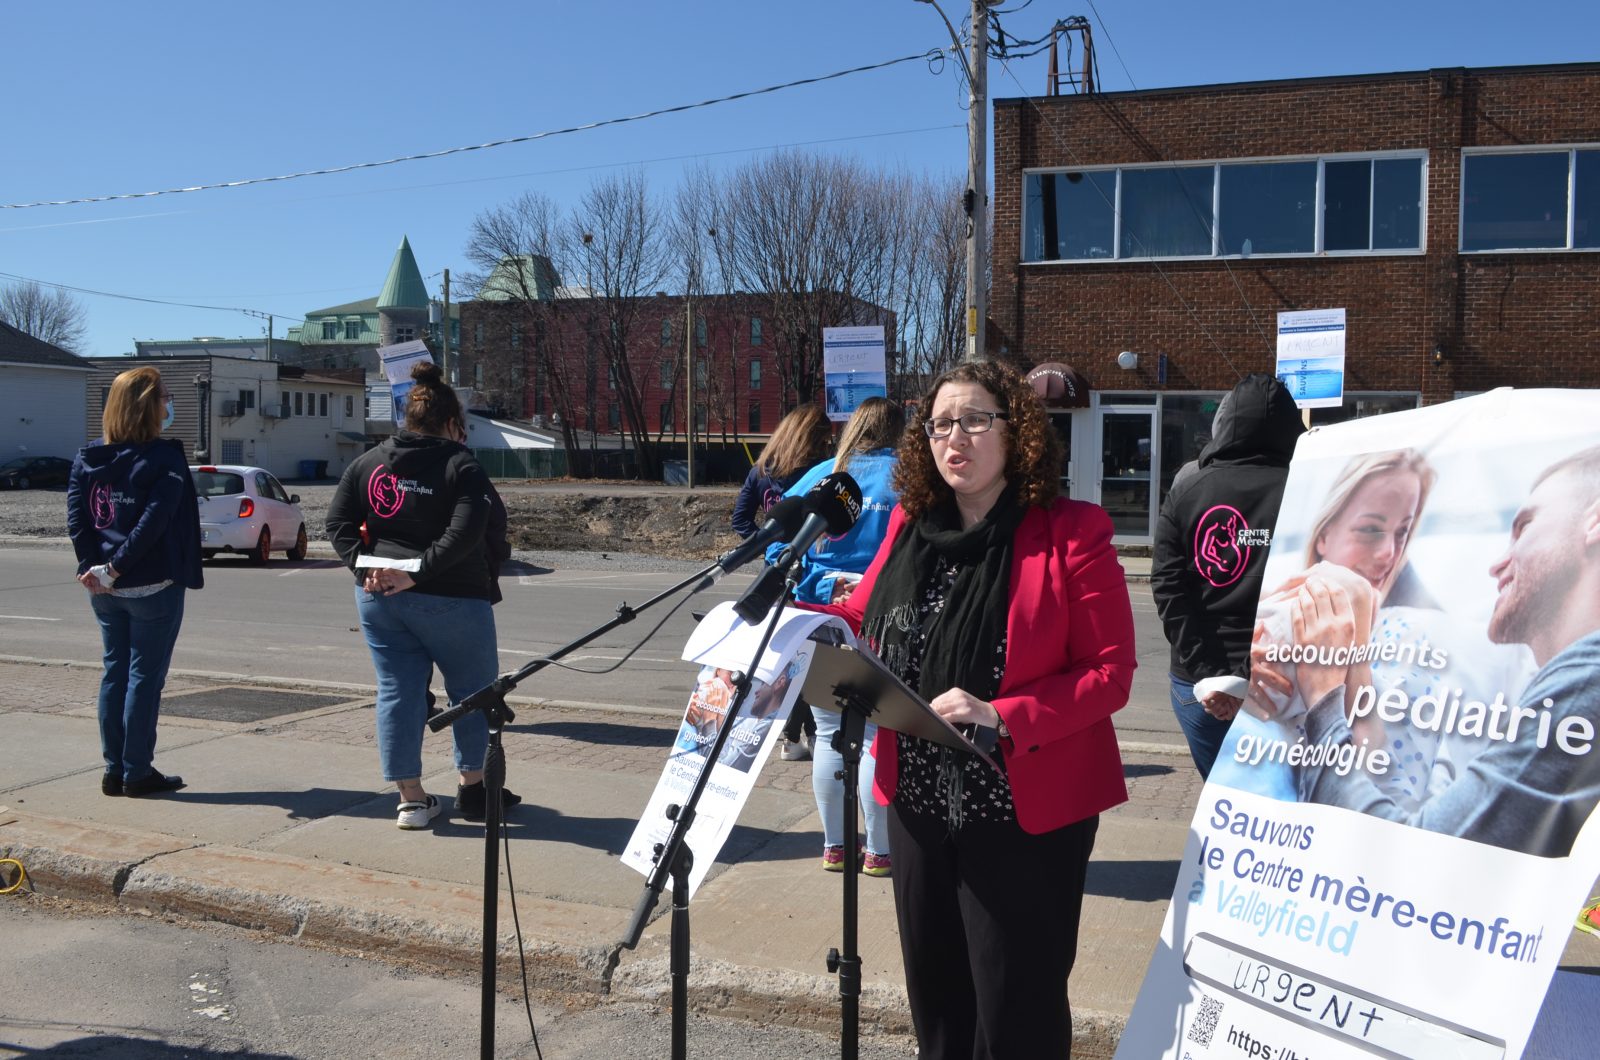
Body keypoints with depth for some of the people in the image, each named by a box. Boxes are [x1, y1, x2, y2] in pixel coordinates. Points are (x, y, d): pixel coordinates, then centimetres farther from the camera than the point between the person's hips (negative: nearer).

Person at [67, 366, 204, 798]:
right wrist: (116, 568, -18)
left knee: (115, 672, 14)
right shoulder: (165, 457, -12)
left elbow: (76, 519, -2)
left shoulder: (87, 457, 7)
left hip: (106, 591, 6)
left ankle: (114, 771, 18)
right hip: (153, 585, -6)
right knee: (145, 677, 3)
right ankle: (137, 773, 8)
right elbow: (154, 523, -21)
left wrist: (96, 566, -8)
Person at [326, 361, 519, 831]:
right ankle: (472, 787, 20)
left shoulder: (368, 462, 7)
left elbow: (337, 520, 3)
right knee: (473, 690, 12)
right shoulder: (461, 466, -9)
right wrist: (417, 573, -17)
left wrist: (365, 567, -3)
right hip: (449, 599, -4)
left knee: (397, 691, 9)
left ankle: (411, 799, 11)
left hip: (378, 598, 5)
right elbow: (463, 535, -21)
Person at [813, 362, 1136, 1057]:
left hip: (1026, 813, -5)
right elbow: (860, 623, 17)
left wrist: (1003, 717, -26)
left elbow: (1110, 672, -14)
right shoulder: (909, 525, 6)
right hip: (919, 802, 6)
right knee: (935, 994, 20)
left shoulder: (1071, 534, -11)